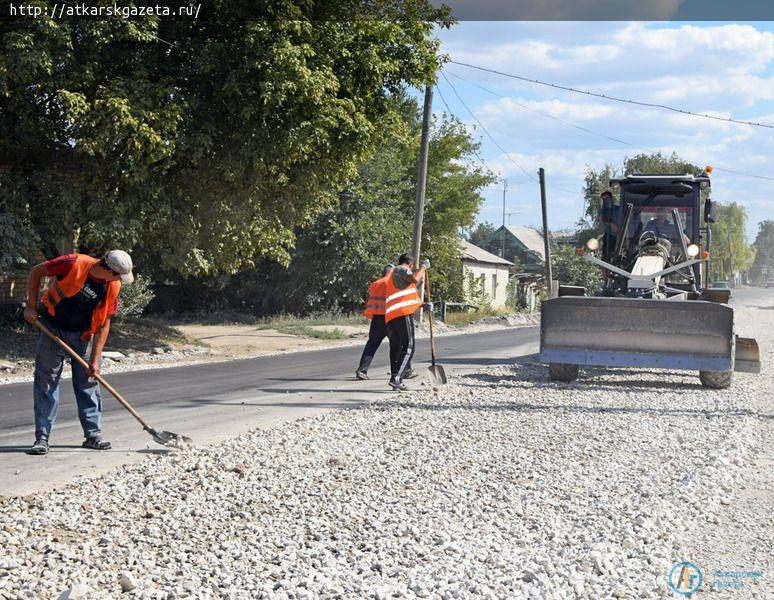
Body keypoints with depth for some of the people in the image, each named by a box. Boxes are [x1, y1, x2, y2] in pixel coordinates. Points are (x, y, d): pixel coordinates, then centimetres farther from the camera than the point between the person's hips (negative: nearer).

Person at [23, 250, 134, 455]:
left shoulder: (113, 286, -13)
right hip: (52, 328, -3)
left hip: (83, 334, 3)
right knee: (46, 381, -2)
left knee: (88, 382, 3)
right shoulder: (74, 264, -26)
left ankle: (93, 434, 10)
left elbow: (104, 325, -8)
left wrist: (94, 360, -10)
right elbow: (36, 272, -11)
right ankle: (42, 437, 2)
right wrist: (31, 306, -14)